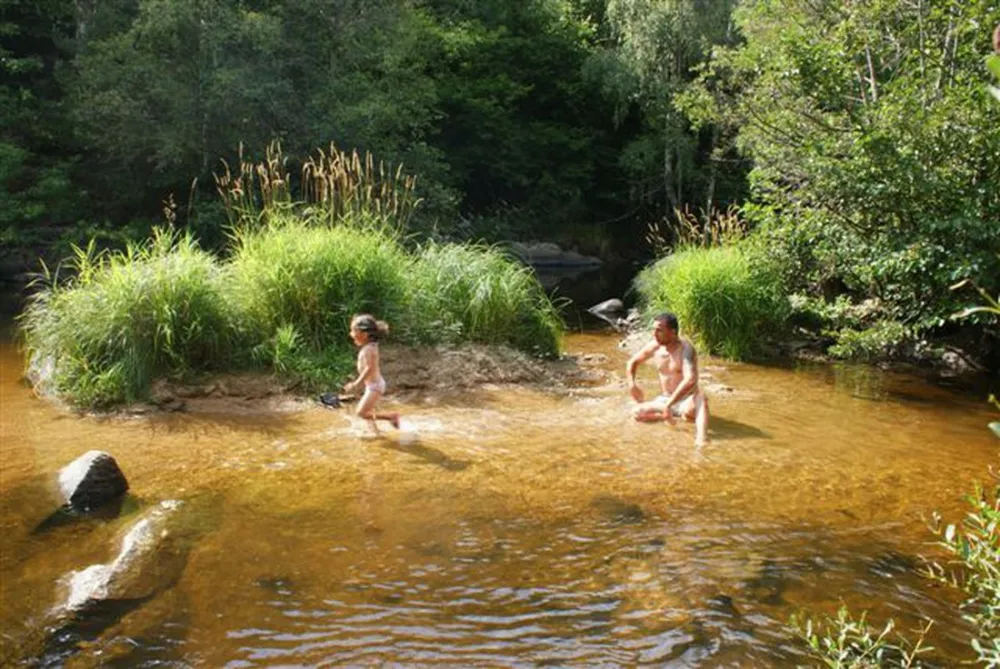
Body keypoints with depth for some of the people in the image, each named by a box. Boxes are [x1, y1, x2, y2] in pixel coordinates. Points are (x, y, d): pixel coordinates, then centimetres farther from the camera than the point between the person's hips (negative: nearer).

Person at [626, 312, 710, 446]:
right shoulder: (654, 347, -1)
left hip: (686, 400, -6)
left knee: (701, 398, -41)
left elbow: (690, 380, -36)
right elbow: (633, 362, 18)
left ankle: (701, 439, -56)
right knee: (637, 412, -18)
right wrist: (632, 383, 2)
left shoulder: (685, 349, -21)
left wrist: (669, 404, -36)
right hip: (664, 400, 6)